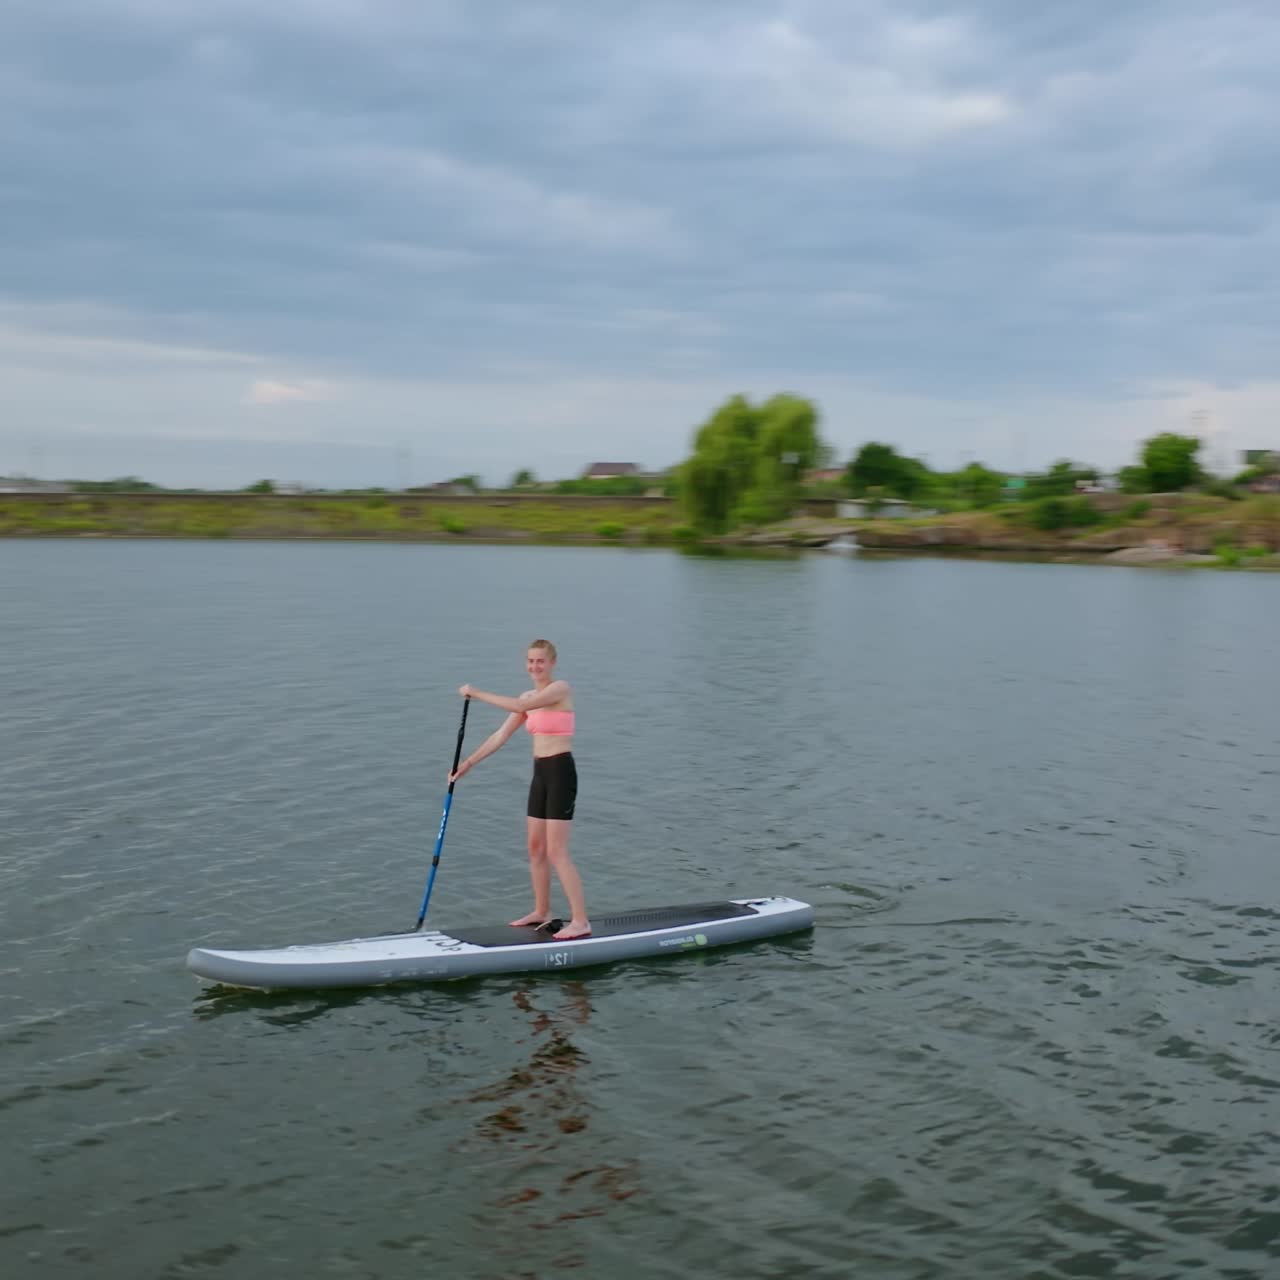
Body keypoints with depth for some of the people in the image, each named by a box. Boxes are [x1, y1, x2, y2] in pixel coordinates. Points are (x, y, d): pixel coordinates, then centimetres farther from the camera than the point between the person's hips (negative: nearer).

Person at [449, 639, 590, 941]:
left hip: (560, 772, -9)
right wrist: (468, 764, 10)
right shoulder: (529, 698, 12)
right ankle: (541, 912, 27)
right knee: (536, 847, 14)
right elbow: (500, 735, 14)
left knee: (556, 851, -10)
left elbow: (519, 706, -25)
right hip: (540, 774, 9)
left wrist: (477, 694, -18)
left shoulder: (560, 689, -12)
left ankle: (580, 921, -7)